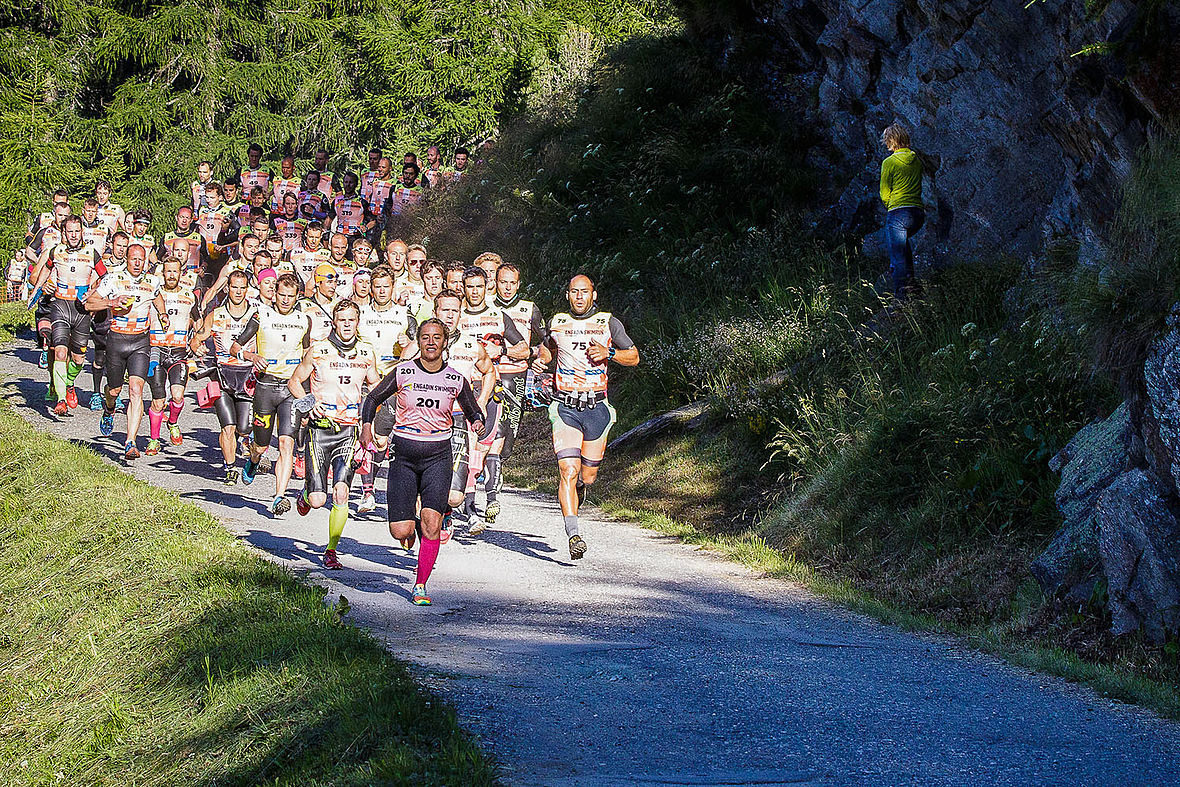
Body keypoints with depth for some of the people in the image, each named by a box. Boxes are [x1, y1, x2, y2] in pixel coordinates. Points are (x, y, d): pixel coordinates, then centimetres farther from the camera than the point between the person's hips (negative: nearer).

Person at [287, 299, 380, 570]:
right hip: (320, 428, -2)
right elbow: (294, 382, 5)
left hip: (349, 430, 2)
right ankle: (307, 493, 32)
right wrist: (310, 401, -13)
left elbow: (375, 385, 21)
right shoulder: (318, 350, -4)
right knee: (318, 501, -7)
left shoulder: (366, 354, 5)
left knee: (341, 493, -13)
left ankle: (331, 552, 1)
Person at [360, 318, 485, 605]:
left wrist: (478, 423, -9)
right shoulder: (402, 372, -2)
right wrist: (366, 425, -9)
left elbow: (474, 413, 14)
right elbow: (373, 398, 8)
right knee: (400, 532, -6)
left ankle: (420, 586, 0)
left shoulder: (456, 380, 1)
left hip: (438, 456, 0)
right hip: (403, 455, 0)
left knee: (432, 523, -16)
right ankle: (410, 522, 34)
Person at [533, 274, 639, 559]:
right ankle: (573, 533, -18)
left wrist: (609, 353, -11)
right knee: (568, 471, -15)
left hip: (597, 407, 1)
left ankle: (577, 484, 45)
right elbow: (547, 347, 27)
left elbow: (634, 357, 7)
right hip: (565, 407, 0)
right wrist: (540, 360, 5)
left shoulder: (608, 323, 3)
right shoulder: (557, 323, 7)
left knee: (588, 476, 8)